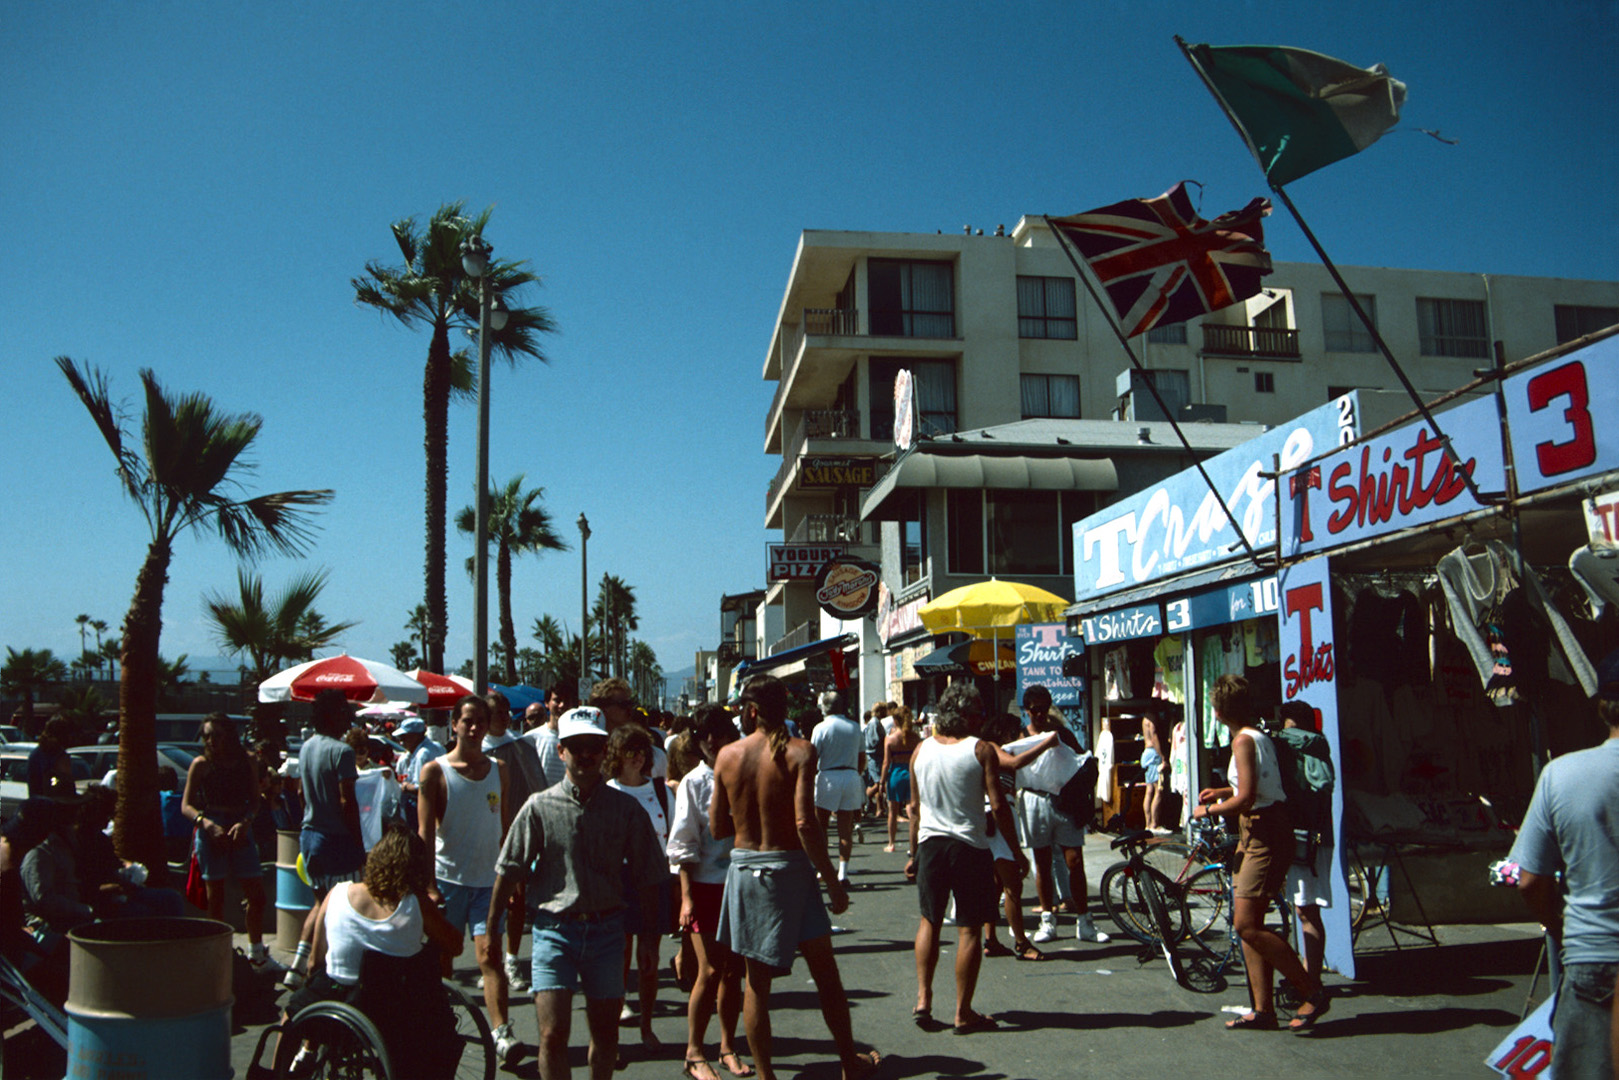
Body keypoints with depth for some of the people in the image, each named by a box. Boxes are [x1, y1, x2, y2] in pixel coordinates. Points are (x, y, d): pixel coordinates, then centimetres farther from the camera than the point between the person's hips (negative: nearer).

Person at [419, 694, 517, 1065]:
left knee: (489, 954, -9)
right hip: (448, 878, -1)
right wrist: (429, 885, -12)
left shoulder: (499, 770, 7)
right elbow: (425, 833, -5)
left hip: (488, 880, 1)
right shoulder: (435, 771, -3)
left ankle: (501, 1032, -14)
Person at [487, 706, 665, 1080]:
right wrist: (490, 928, 1)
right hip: (554, 927, -2)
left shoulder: (626, 808, 1)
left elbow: (647, 878, 6)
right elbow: (508, 872, 2)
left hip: (607, 928, 2)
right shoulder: (540, 807, -3)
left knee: (605, 1031, 11)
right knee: (552, 1035, -7)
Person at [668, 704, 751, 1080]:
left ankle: (728, 1048, 24)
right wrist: (687, 896, -12)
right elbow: (684, 845, -8)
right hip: (706, 885, -4)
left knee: (733, 971, 10)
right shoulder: (694, 783, -8)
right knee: (710, 971, -3)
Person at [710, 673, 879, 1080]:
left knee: (757, 979, 12)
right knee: (824, 970, 12)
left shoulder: (727, 755, -1)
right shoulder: (799, 752, -10)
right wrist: (832, 883, -11)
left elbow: (716, 827, 4)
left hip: (743, 867, 3)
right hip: (788, 866, -3)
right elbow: (805, 823, -19)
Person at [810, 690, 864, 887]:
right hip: (851, 777, 4)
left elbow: (813, 759, -9)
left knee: (820, 828, 7)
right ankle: (843, 872, 1)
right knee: (846, 828, 4)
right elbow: (862, 758, 14)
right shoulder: (855, 727, 8)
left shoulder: (821, 727, -5)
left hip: (828, 777, -3)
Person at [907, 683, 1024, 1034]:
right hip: (970, 846, -4)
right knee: (969, 929, 3)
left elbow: (915, 806, 10)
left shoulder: (922, 749, 4)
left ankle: (923, 999, 13)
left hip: (930, 844, 4)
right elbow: (998, 805, -10)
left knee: (929, 921, 19)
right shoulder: (980, 749, -8)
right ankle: (963, 1013, 8)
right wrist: (1016, 851, -1)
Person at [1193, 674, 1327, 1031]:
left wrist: (1208, 809, -8)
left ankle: (1313, 993, -5)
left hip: (1264, 836, -10)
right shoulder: (1260, 736, 14)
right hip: (1257, 834, 10)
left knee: (1247, 925, -12)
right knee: (1247, 925, 9)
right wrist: (1224, 791, 25)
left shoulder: (1244, 740, -16)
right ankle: (1263, 1010, 12)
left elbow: (1246, 799, -22)